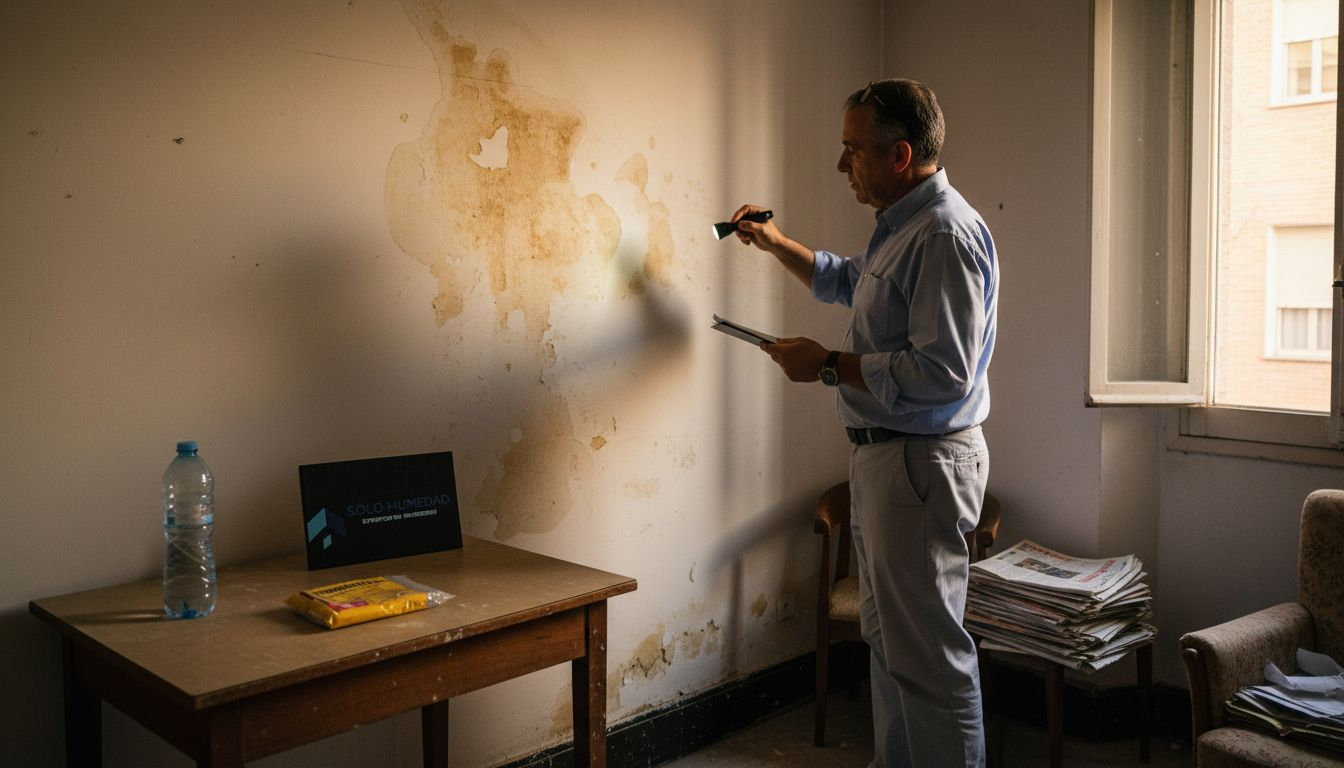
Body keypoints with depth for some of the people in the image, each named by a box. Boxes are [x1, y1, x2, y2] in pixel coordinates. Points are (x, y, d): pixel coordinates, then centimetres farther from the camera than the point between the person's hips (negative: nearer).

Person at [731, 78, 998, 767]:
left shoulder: (945, 234, -20)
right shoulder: (900, 227, 15)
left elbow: (943, 372, -27)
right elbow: (846, 280, 36)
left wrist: (828, 365, -19)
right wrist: (776, 243, 27)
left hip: (922, 463, -11)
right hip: (882, 454, 11)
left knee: (927, 648, -4)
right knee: (887, 634, 20)